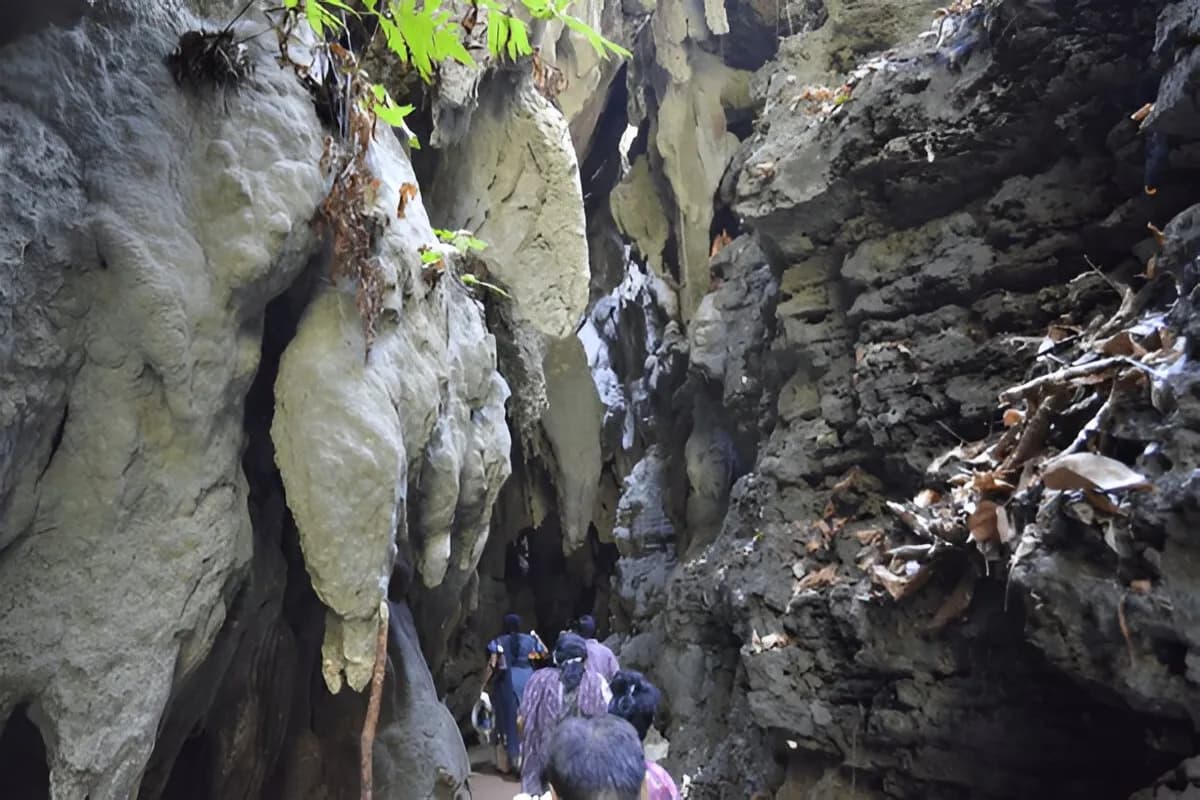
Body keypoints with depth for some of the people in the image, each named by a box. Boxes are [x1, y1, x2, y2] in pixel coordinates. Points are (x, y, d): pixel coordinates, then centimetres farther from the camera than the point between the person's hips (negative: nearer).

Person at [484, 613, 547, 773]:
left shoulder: (498, 642, -1)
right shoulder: (530, 640, 5)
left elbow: (492, 666, -9)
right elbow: (546, 654, 18)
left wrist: (484, 685, -2)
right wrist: (537, 638, 30)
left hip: (507, 683, -1)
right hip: (527, 682, 1)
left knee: (507, 720, 10)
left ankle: (505, 763, 18)